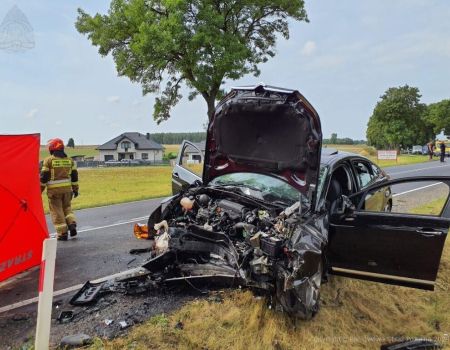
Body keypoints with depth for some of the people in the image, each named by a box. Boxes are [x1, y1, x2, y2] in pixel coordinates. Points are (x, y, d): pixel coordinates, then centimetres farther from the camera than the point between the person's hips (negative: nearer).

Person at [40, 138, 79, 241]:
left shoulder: (49, 160, -6)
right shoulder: (69, 160, 6)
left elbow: (44, 176, -6)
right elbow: (74, 176, 8)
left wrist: (40, 190, 2)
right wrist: (75, 189, 14)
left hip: (54, 190, -4)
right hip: (67, 189, 4)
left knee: (57, 211, 3)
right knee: (67, 208, 20)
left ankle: (62, 233, 3)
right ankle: (72, 224, -1)